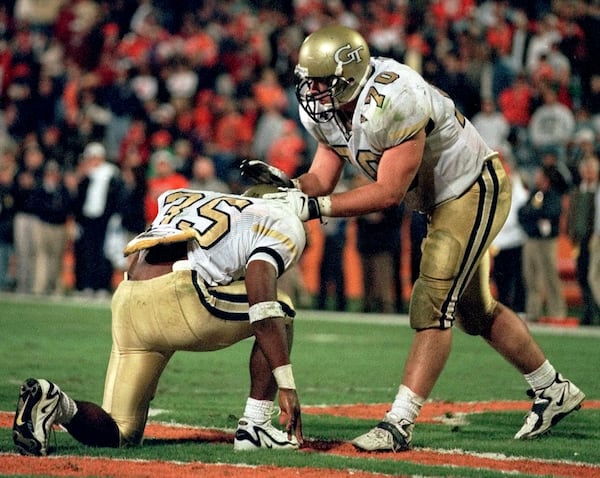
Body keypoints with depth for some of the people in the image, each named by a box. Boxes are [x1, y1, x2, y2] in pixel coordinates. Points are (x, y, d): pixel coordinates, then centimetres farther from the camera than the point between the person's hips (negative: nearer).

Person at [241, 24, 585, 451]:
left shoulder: (393, 103, -34)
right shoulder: (327, 111, -7)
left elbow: (389, 192, -31)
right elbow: (321, 180, -3)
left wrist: (315, 207, -34)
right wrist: (288, 187, -25)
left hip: (475, 190, -10)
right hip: (442, 200, 10)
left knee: (433, 305, -16)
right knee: (474, 311, 17)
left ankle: (399, 423, -17)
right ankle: (554, 390, 33)